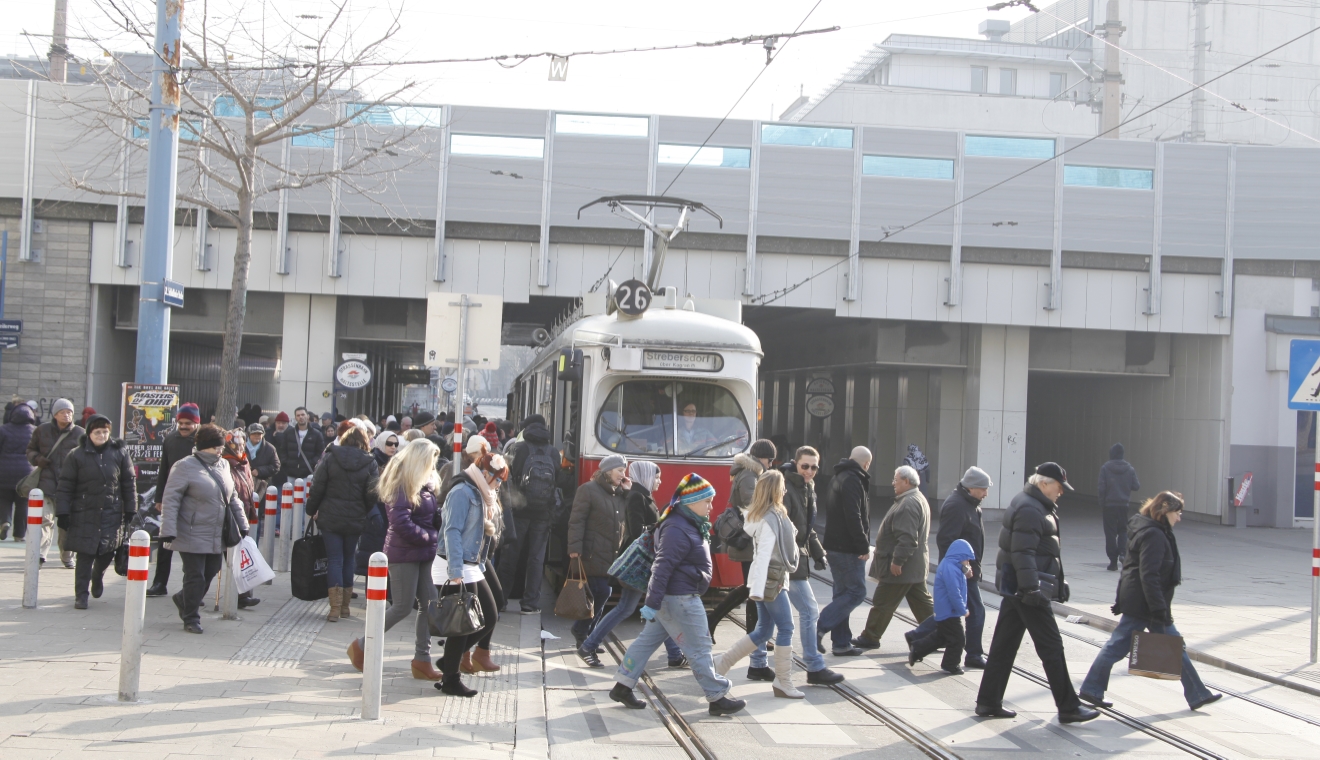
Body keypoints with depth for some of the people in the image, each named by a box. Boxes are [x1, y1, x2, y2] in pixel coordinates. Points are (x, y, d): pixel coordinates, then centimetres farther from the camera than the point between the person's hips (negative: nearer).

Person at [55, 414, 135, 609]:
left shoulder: (119, 454, 4)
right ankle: (81, 595, 5)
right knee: (85, 556, -4)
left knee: (107, 553, 7)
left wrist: (130, 511, 7)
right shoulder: (76, 455, -2)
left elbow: (129, 484, 9)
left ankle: (98, 576, 39)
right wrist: (62, 513, -6)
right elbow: (65, 486, -1)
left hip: (112, 514, 2)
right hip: (84, 514, -2)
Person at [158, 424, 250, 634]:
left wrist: (242, 524, 15)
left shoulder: (223, 467, 11)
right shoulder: (185, 467, -11)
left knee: (211, 572, 11)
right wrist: (168, 530, -22)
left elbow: (233, 498, 18)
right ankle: (191, 618, 12)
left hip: (217, 537, 7)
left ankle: (183, 599, 35)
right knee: (195, 576, -3)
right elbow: (170, 500, -15)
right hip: (193, 536, -7)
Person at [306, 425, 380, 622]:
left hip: (330, 517, -1)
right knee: (349, 559, 14)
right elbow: (372, 494, -7)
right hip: (355, 519, 1)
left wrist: (311, 510, 9)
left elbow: (317, 488, -4)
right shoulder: (370, 463, -4)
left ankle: (335, 607, -6)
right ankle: (345, 606, 18)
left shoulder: (329, 458, -4)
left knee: (334, 559, 2)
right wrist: (364, 513, 9)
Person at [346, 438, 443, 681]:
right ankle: (361, 647, 13)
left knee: (429, 604, 4)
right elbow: (402, 523, -22)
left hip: (423, 553, 8)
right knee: (403, 607, -4)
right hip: (404, 553, -8)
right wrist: (432, 536, -14)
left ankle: (422, 660, 10)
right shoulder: (402, 486, -14)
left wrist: (434, 536, -5)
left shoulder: (424, 485, 13)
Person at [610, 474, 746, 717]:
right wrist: (652, 603, -27)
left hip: (672, 597, 11)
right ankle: (717, 698, 7)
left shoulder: (691, 524, 12)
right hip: (679, 599, -11)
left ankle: (622, 687, 18)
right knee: (699, 647, -2)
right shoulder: (677, 530, -22)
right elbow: (663, 567, -26)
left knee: (648, 639, 12)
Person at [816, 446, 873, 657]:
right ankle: (820, 628, -11)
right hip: (848, 548, -10)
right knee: (857, 592, -6)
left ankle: (841, 643, 13)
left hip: (835, 545, 10)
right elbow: (853, 517, -22)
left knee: (843, 593, 12)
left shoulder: (839, 478, 17)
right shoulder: (853, 480, -15)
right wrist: (863, 546, -18)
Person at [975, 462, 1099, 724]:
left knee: (1004, 644, 11)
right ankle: (1068, 707, 2)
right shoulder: (1030, 510, -17)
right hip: (1025, 587, -11)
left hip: (1015, 588, 11)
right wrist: (1031, 588, -27)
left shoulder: (1030, 505, 17)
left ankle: (988, 702, 15)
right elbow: (1023, 552, -24)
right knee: (1051, 647, -4)